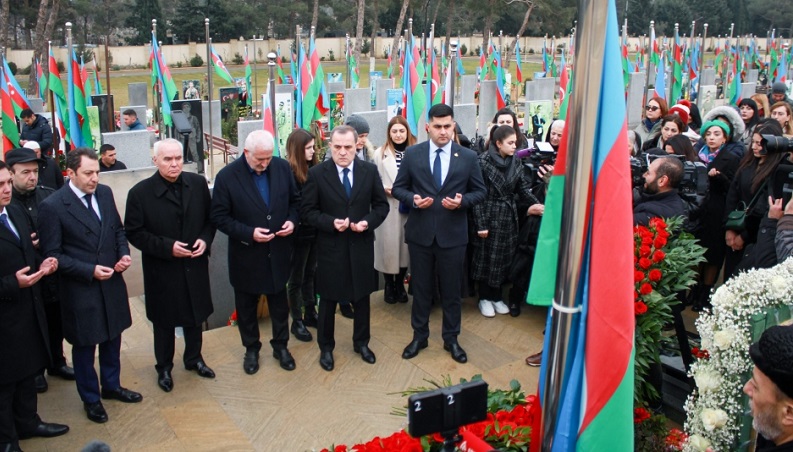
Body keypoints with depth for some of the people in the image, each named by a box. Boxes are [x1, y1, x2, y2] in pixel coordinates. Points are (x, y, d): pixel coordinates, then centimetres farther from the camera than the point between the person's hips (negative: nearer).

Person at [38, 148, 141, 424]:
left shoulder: (105, 193, 0)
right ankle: (90, 399, 32)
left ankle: (111, 386, 42)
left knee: (112, 338, 20)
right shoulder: (52, 206, -17)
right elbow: (53, 255, -14)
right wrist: (90, 271, -21)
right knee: (84, 346, 12)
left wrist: (124, 254, -6)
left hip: (112, 283, 5)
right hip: (80, 289, -5)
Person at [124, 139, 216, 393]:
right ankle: (164, 367, 34)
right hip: (161, 270, -3)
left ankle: (194, 358, 41)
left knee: (195, 315, 19)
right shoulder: (140, 193, -13)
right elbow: (134, 233, -10)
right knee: (164, 322, 14)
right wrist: (167, 247, -20)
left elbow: (210, 217, 7)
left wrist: (205, 239, -12)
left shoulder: (198, 184, -4)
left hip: (195, 266, 3)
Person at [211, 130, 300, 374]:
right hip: (246, 255, -2)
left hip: (278, 252, 3)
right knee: (247, 306, 15)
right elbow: (219, 217, -12)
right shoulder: (227, 176, -16)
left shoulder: (282, 167, -6)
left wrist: (292, 220, -12)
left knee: (279, 302, 17)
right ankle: (251, 349, 36)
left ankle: (281, 346, 37)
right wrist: (249, 233, -22)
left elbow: (295, 199, 7)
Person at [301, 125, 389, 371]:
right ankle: (326, 347, 29)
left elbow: (381, 204, 3)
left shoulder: (370, 170, -2)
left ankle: (361, 342, 36)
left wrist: (368, 222, -15)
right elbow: (307, 210, -6)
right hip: (330, 246, -2)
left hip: (361, 245, 2)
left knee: (362, 296, 16)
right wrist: (331, 222, -21)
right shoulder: (316, 173, -8)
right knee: (328, 299, 11)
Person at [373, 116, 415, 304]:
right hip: (387, 208, -1)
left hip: (409, 207, 1)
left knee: (405, 244, 9)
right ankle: (389, 285, 20)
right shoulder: (380, 153, 2)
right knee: (388, 245, 3)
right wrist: (384, 189, -13)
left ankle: (400, 284, 25)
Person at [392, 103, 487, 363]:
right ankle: (419, 335, 30)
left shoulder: (468, 157, -1)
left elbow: (480, 191, 4)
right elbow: (398, 188, 4)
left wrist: (462, 201, -16)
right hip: (420, 233, 0)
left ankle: (451, 338, 28)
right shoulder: (412, 154, -1)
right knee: (421, 288, 13)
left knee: (452, 290, 11)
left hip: (453, 234, 0)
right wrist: (413, 199, -16)